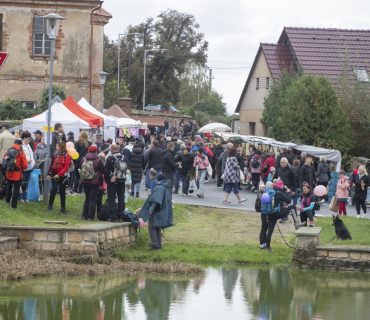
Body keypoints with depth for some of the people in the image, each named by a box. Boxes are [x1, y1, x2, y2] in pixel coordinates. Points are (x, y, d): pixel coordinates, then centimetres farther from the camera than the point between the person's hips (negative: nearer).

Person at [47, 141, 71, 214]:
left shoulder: (66, 155, -8)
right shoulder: (55, 154, 7)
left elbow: (66, 167, -12)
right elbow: (52, 164, 14)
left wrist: (59, 174, -20)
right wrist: (48, 173, 10)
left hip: (62, 176, -3)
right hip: (54, 175, 3)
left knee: (62, 192, 4)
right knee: (53, 189, -4)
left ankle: (63, 208, 11)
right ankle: (50, 205, 9)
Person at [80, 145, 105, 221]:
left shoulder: (83, 160, 1)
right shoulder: (98, 160, -10)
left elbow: (81, 169, 11)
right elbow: (103, 171, -8)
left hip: (84, 182, 4)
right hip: (94, 183, -4)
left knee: (87, 199, 17)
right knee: (92, 200, 2)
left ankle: (84, 215, 16)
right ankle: (91, 216, 0)